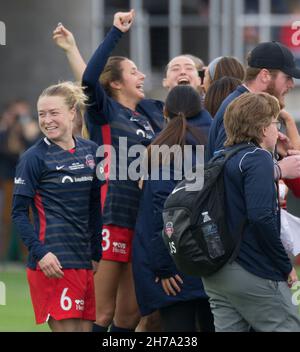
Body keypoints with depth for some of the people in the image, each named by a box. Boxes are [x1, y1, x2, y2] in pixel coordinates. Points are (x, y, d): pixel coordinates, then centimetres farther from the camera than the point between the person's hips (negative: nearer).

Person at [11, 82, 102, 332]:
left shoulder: (90, 151, 11)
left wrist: (96, 254, 17)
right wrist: (40, 253, -16)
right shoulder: (34, 158, -4)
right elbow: (19, 212, -6)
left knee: (86, 327, 4)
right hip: (54, 261, -6)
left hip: (83, 260, 6)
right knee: (66, 328, -9)